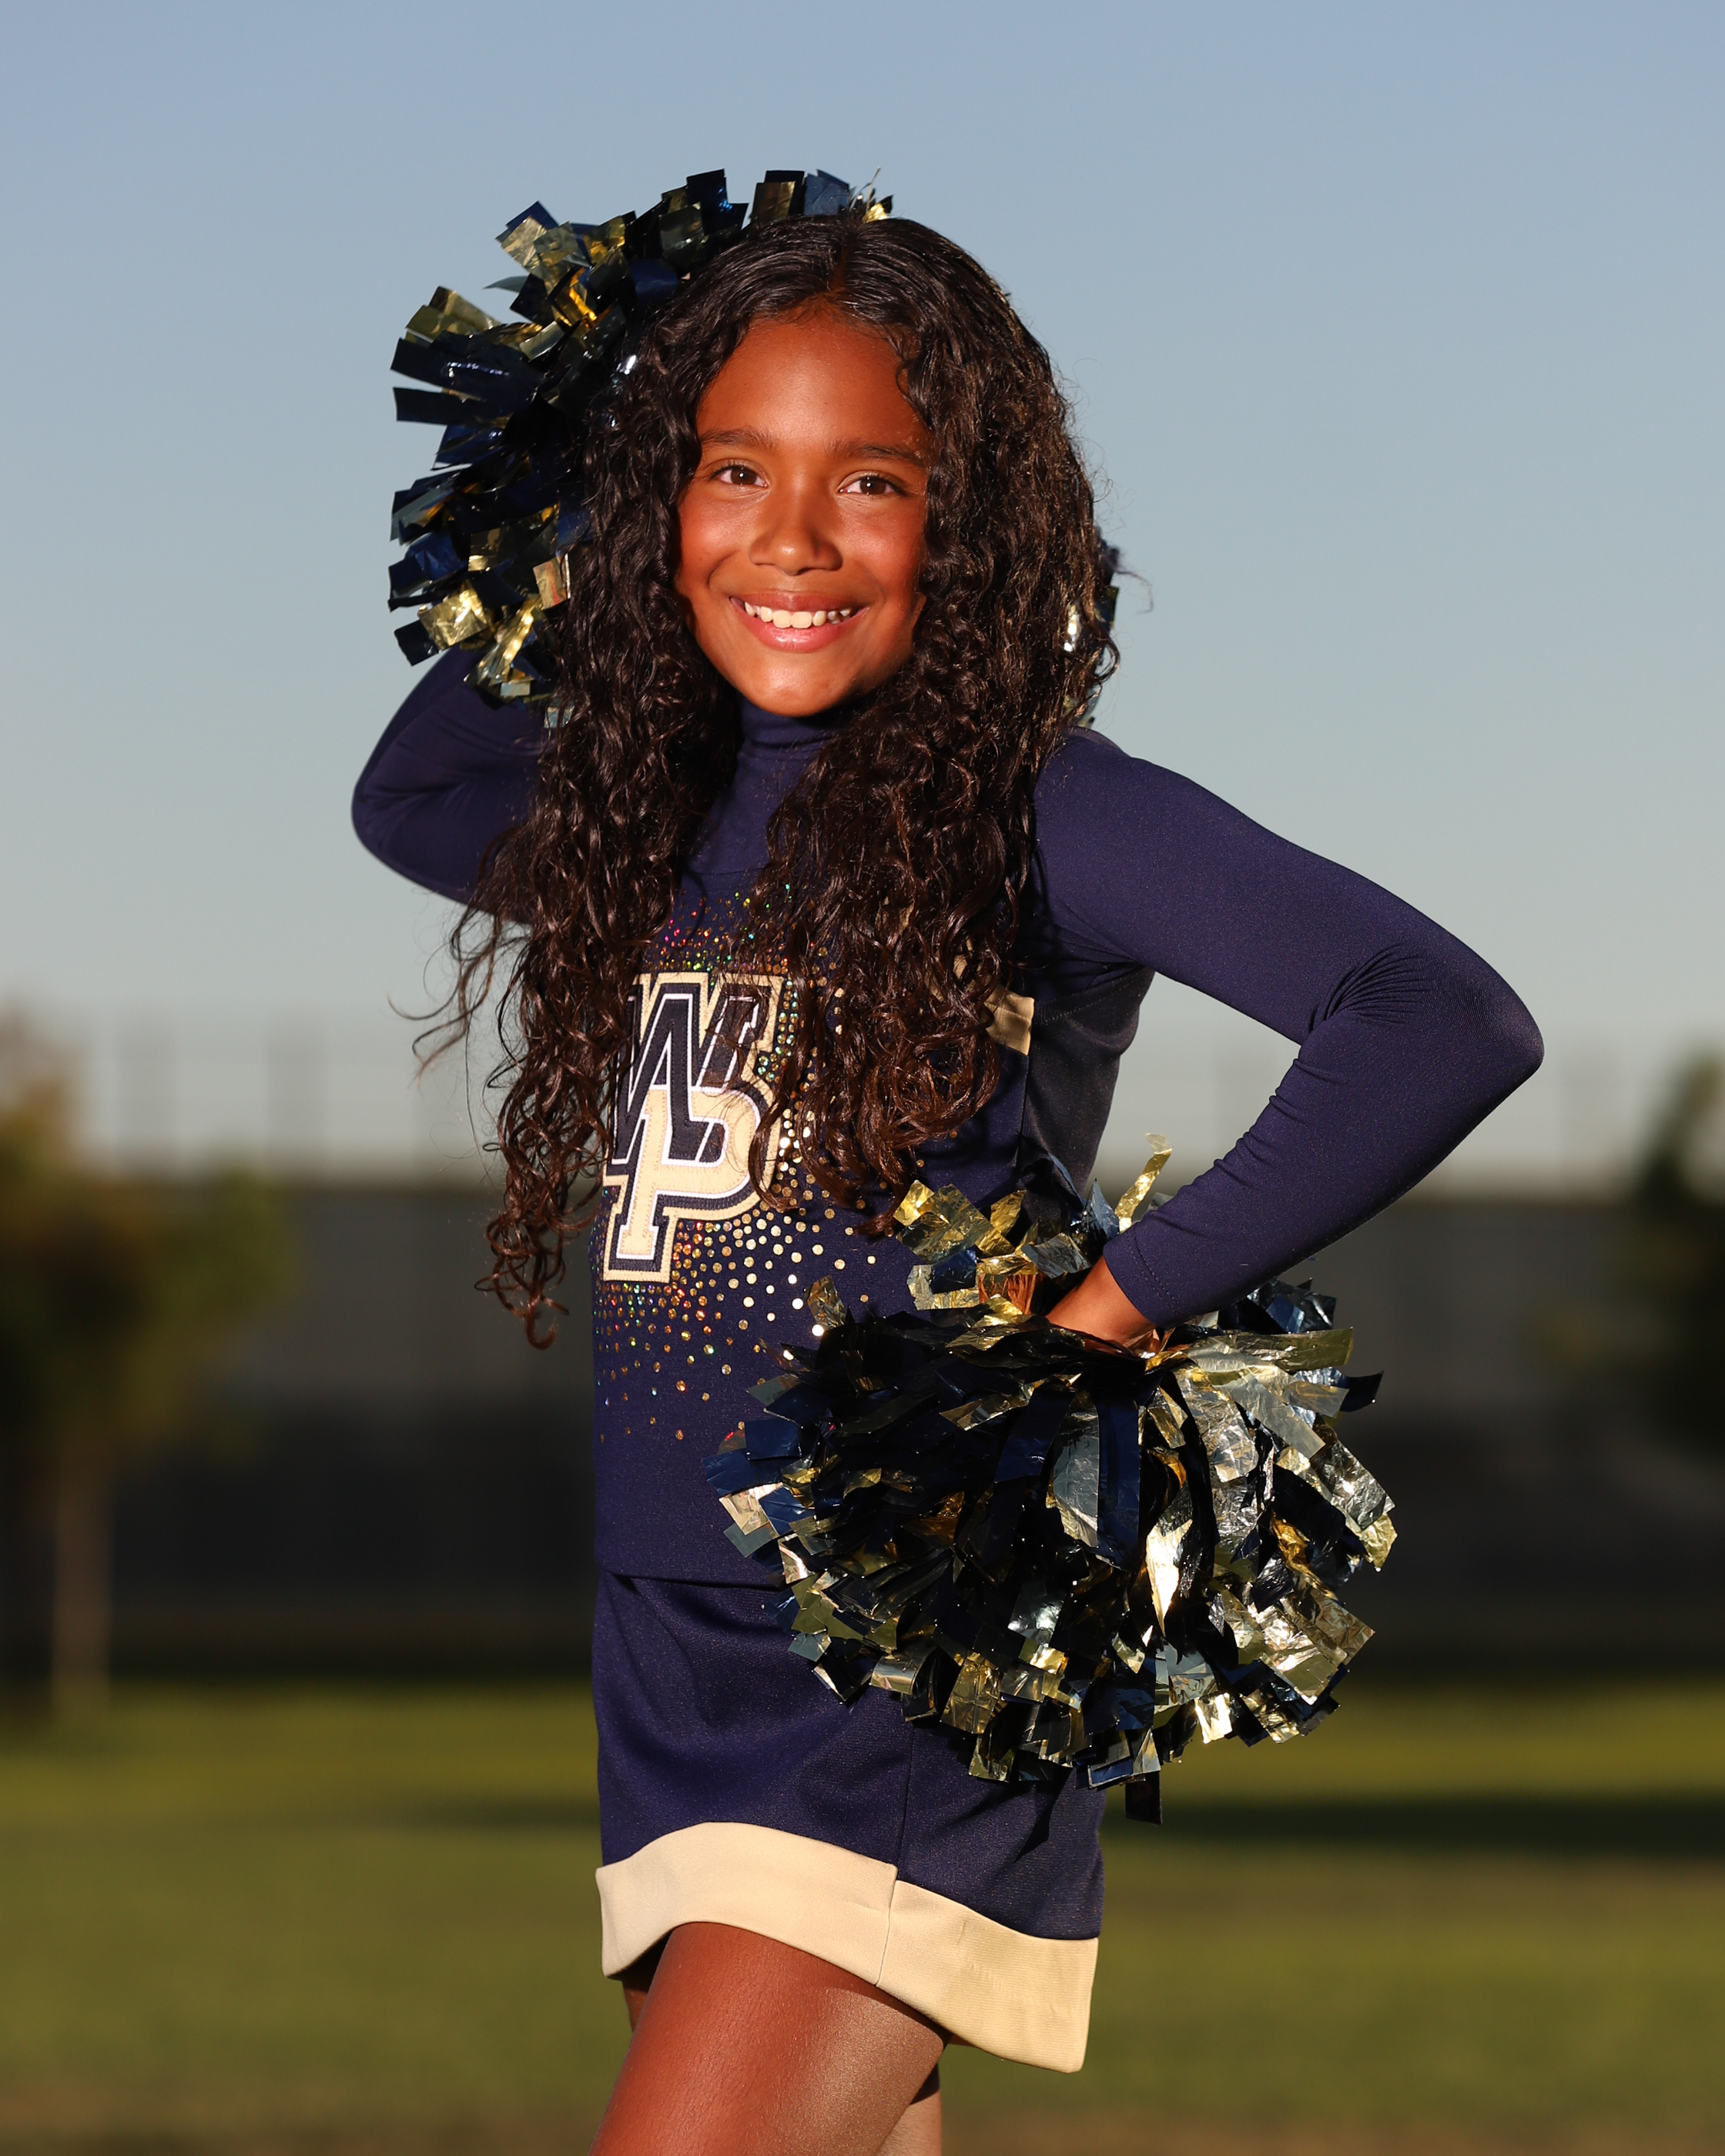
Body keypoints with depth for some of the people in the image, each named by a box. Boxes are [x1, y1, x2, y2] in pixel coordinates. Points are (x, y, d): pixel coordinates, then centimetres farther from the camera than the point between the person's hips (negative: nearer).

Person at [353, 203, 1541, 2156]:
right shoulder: (646, 817, 11)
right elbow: (402, 801, 34)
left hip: (903, 1683, -7)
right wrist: (543, 591, 18)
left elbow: (1446, 1027, -20)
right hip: (666, 1660, 7)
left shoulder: (1033, 811, -9)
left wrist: (1104, 1321, -18)